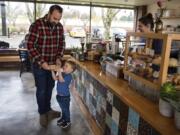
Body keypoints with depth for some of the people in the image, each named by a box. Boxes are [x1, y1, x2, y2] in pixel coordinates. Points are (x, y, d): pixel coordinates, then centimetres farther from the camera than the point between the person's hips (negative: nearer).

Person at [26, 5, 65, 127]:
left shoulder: (60, 26, -1)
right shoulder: (37, 25, -18)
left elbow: (62, 43, 7)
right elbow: (30, 45, -19)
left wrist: (59, 58, -7)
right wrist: (41, 62, -23)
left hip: (53, 64, 5)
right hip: (39, 65, -5)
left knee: (50, 88, 18)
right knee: (41, 90, 7)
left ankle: (48, 109, 37)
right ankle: (42, 113, 27)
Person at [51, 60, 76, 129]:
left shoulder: (69, 76, -23)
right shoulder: (62, 74, 2)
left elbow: (61, 80, -35)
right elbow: (55, 78, -1)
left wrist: (59, 72, -42)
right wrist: (52, 71, -9)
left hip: (65, 96, -8)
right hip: (59, 95, 8)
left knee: (66, 109, 9)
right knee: (63, 108, 25)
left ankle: (67, 121, 27)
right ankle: (63, 118, 45)